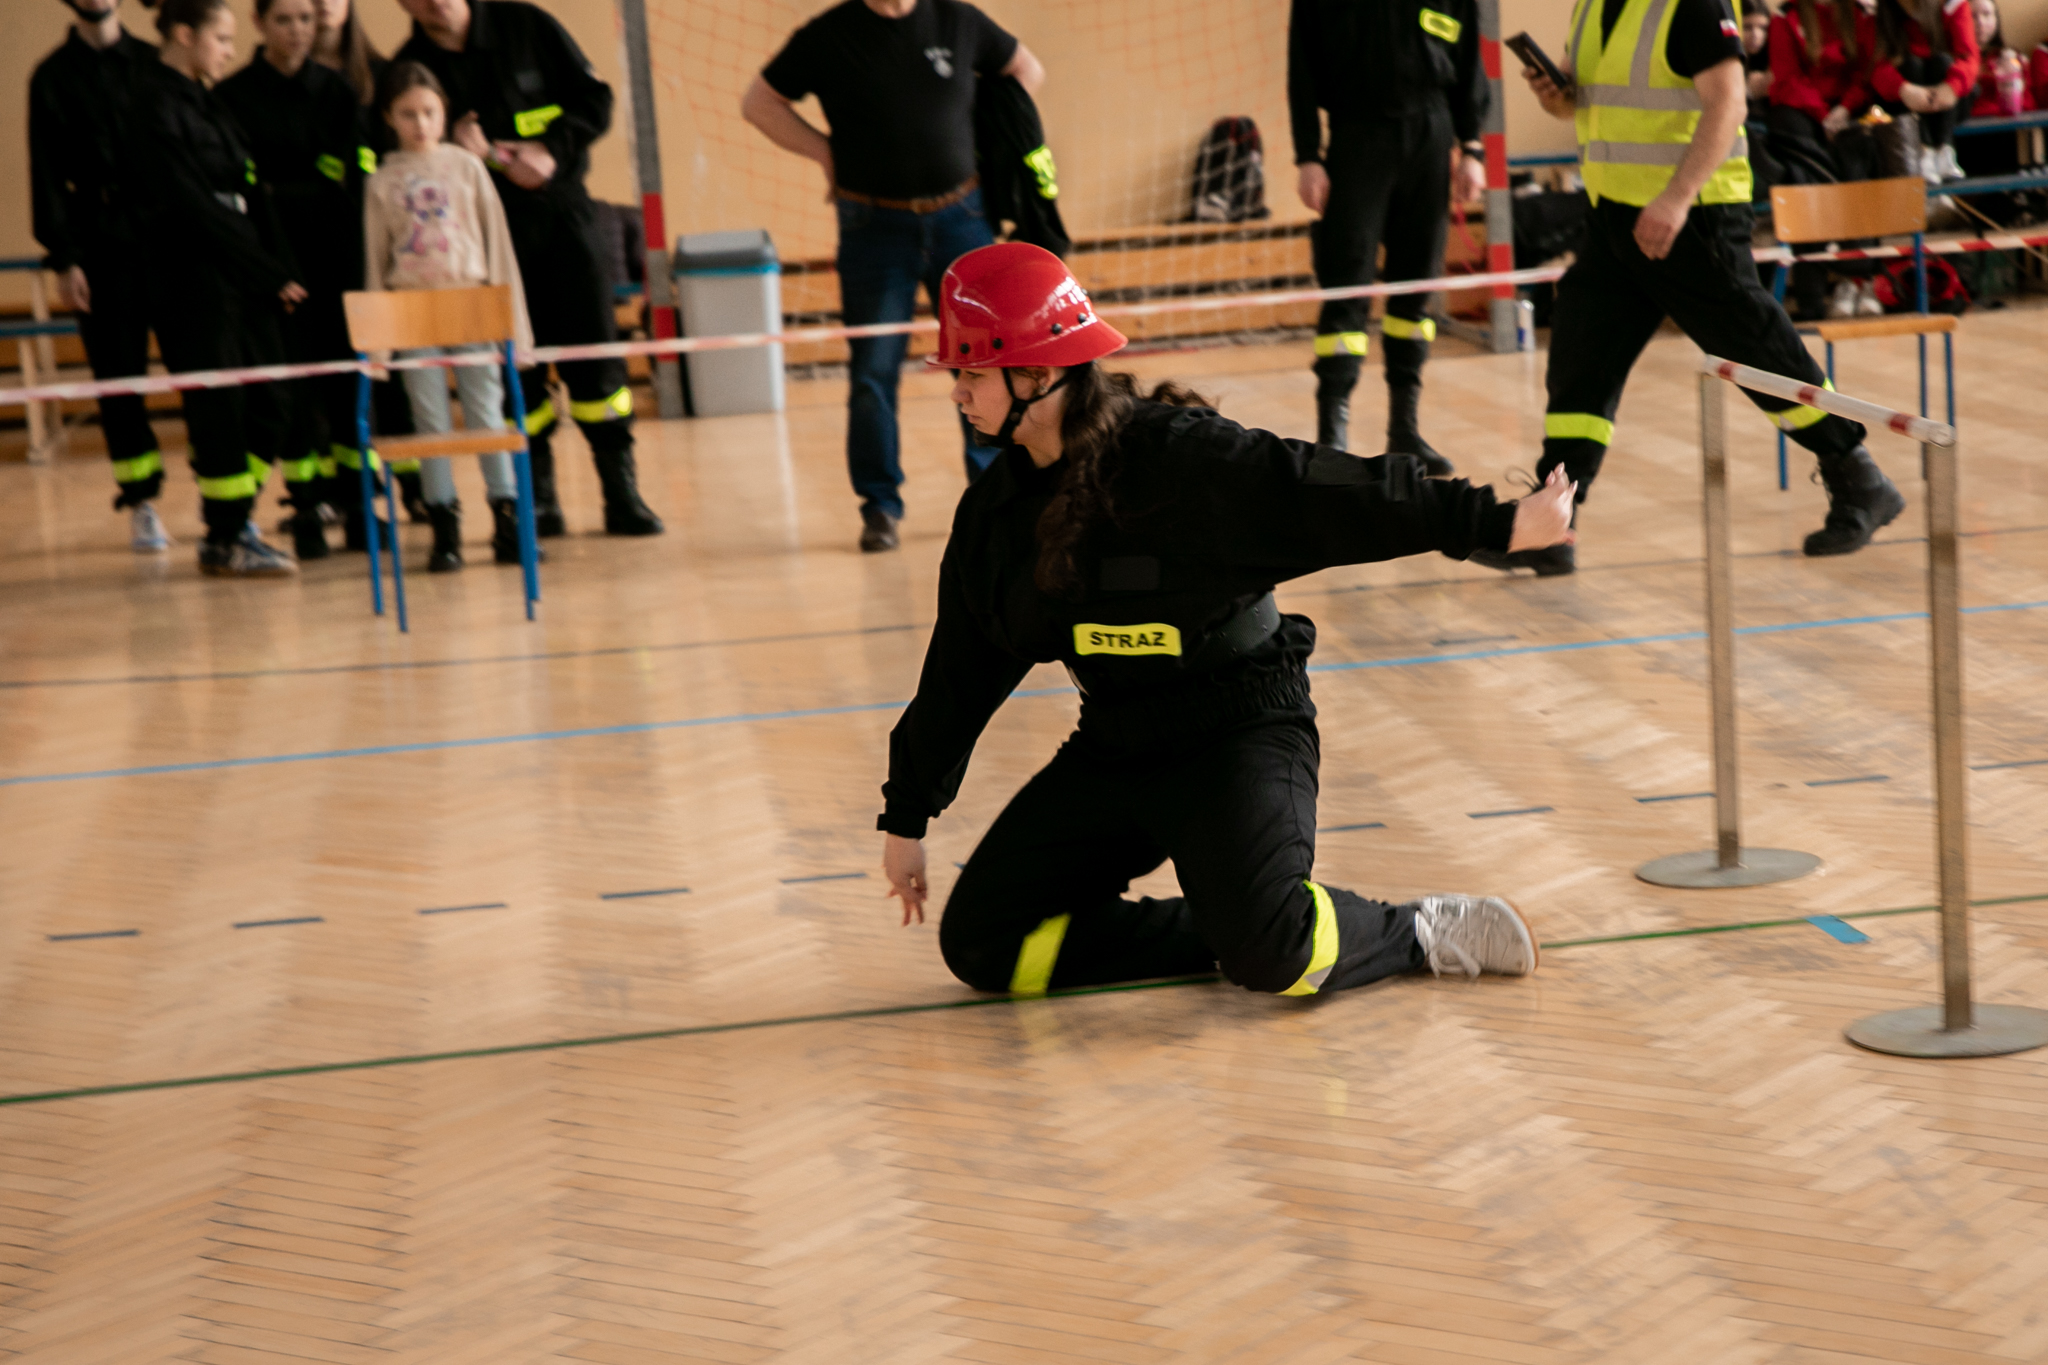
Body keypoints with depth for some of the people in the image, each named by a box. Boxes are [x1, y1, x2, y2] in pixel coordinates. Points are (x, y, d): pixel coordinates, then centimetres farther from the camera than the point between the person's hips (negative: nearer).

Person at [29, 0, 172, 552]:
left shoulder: (154, 64, 10)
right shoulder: (53, 78, 5)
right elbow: (47, 175, 2)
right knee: (118, 377, 0)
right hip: (103, 247, -1)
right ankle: (142, 504, 6)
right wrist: (63, 260, -6)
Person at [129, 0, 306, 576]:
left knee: (268, 405, 8)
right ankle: (224, 542, 7)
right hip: (190, 278, -8)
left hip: (239, 277, 8)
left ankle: (230, 519, 19)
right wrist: (271, 273, -14)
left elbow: (249, 195, 14)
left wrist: (281, 269, 2)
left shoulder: (208, 104, 15)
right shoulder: (157, 108, -11)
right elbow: (192, 207, -17)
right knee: (218, 409, -3)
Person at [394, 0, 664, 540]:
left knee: (593, 353, -3)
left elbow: (594, 100, 0)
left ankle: (622, 493, 5)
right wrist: (452, 149, -22)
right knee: (516, 369, 0)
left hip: (560, 209, 0)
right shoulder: (410, 69, -1)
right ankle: (536, 500, 11)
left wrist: (551, 150, -15)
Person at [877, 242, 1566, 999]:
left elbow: (1326, 496, -20)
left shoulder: (1178, 457, -18)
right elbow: (960, 673, 13)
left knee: (1270, 952, -29)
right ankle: (1224, 934, 2)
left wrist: (1496, 522, -25)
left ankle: (1414, 933, 3)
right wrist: (906, 817, 18)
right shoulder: (996, 508, 3)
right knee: (979, 942, -6)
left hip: (1238, 733, -7)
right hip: (1113, 750, 7)